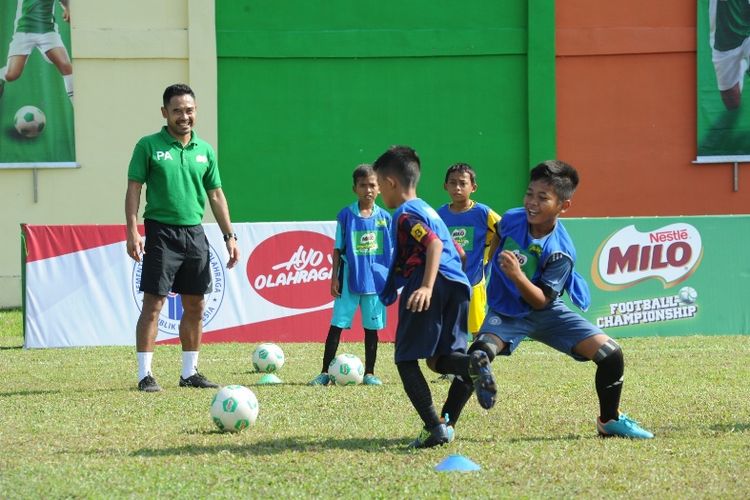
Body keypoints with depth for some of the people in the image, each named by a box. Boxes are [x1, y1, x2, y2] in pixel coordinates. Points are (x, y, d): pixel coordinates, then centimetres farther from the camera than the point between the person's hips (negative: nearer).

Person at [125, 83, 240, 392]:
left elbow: (216, 195, 15)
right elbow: (134, 189, -4)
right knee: (154, 303, -7)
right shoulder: (149, 146, -2)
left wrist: (229, 235, 10)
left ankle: (190, 373, 17)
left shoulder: (204, 151, 11)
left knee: (195, 306, 8)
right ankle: (145, 375, -5)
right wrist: (132, 232, -14)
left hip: (195, 233, 5)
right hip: (161, 231, -5)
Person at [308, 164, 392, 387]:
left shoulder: (384, 217, 3)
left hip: (376, 279, 2)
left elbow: (390, 252, 8)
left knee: (372, 327, 8)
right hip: (349, 278, -2)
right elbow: (338, 249, 1)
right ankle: (325, 372, 1)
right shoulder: (346, 215, -2)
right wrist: (335, 278, -5)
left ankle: (369, 373, 16)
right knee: (337, 325, -3)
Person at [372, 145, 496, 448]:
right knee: (437, 360, 11)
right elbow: (456, 252, 32)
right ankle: (472, 365, -23)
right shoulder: (428, 211, 27)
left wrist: (427, 287, -29)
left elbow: (434, 244, -18)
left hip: (433, 286, -8)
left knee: (406, 360, 0)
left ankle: (435, 427, -13)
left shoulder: (405, 214, -1)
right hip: (458, 285, 8)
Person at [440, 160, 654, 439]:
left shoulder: (560, 252, -23)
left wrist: (517, 275, -41)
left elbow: (542, 301, -25)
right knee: (478, 356, -30)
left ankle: (610, 421, 14)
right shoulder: (511, 219, -14)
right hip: (507, 312, 0)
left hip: (546, 312, 0)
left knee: (610, 354, -10)